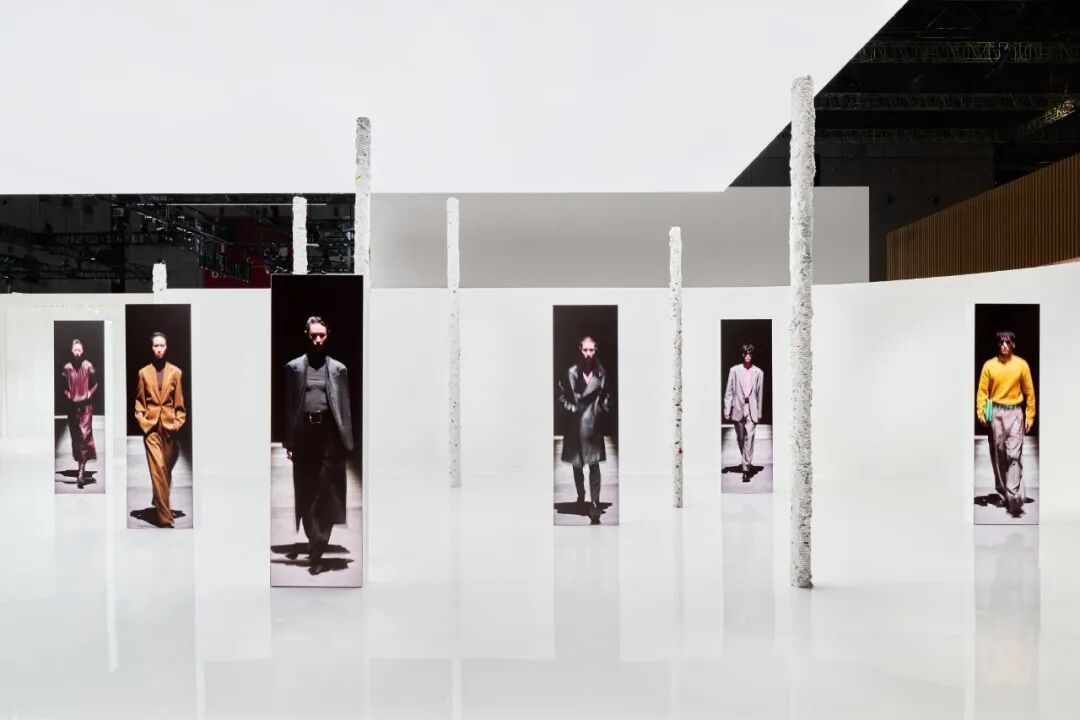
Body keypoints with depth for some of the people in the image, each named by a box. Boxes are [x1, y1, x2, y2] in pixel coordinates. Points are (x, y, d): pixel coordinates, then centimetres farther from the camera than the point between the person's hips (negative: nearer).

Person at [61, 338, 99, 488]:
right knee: (75, 436, 10)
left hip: (86, 405, -3)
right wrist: (67, 394, -1)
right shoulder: (66, 367, 4)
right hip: (72, 405, 3)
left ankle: (81, 471, -14)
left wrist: (89, 394, -8)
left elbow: (95, 383, 4)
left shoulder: (88, 366, -2)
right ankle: (80, 465, 24)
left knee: (85, 435, -11)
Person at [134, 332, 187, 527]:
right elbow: (139, 401, 10)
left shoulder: (176, 372, 3)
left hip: (169, 425, 1)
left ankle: (160, 503, 36)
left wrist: (178, 423, -2)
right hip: (151, 426, -1)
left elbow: (179, 402, 6)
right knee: (158, 470, -9)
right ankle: (165, 518, -9)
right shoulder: (143, 372, 5)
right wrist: (141, 420, -2)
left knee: (167, 469, 11)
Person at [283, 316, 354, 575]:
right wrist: (289, 442, 0)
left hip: (329, 433, -1)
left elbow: (345, 407, 4)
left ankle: (316, 552, 3)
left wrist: (347, 443, -2)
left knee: (326, 494, -3)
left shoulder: (338, 369, 7)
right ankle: (315, 543, 25)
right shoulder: (294, 367, 8)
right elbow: (289, 406, 6)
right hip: (304, 432, 1)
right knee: (305, 493, 8)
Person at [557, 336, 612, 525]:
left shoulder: (601, 373, -1)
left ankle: (595, 505, -7)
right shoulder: (572, 373, -5)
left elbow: (607, 395, 13)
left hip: (594, 424, -1)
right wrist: (571, 408, -7)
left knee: (594, 465, -6)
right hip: (576, 423, 1)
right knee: (577, 465, 14)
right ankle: (580, 496, 35)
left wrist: (604, 410, 1)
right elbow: (562, 395, 5)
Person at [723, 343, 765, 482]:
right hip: (738, 408, 1)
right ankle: (747, 463, 34)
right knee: (740, 438, 12)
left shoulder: (759, 372, 3)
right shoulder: (734, 370, 2)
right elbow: (729, 391, 3)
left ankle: (746, 469, -10)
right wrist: (727, 409, -2)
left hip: (752, 409, -1)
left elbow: (760, 394, 7)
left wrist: (759, 413, 9)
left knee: (749, 438, -11)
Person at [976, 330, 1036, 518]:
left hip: (1015, 413, -1)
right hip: (996, 413, 1)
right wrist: (981, 413, -10)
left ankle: (1014, 496, -13)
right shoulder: (989, 365, 0)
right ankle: (1003, 492, 23)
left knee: (1014, 455, -10)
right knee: (998, 455, 9)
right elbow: (982, 391, 0)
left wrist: (1030, 416, 2)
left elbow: (1029, 392, 3)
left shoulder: (1022, 364, -1)